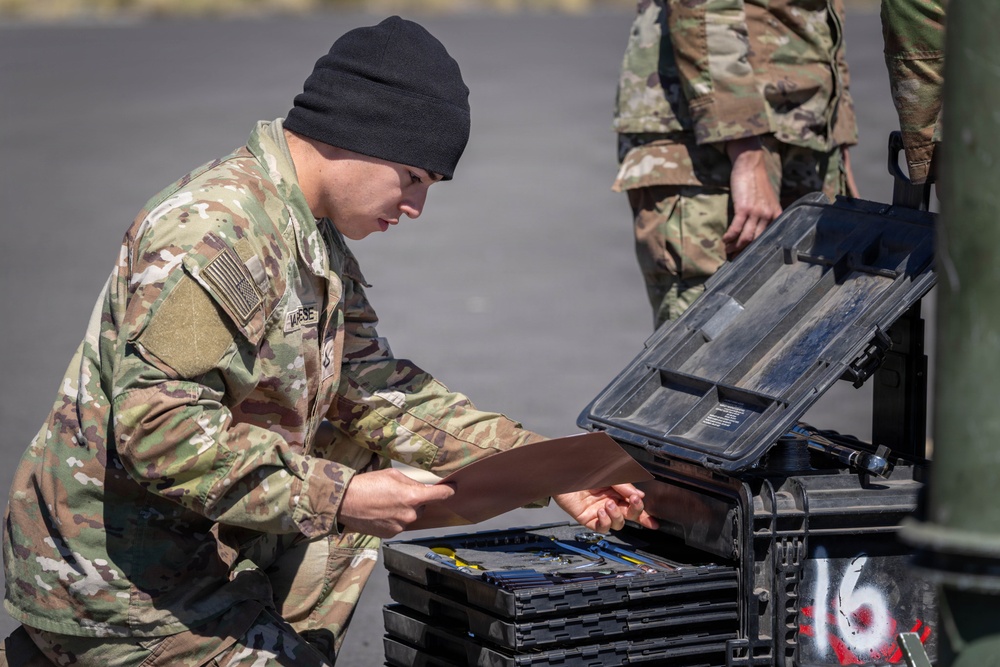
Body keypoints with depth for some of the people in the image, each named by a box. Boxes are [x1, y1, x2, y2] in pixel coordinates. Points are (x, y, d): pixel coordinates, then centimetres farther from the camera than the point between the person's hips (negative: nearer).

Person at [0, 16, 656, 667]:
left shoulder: (319, 243, 9)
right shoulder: (214, 229, -23)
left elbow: (379, 389, 11)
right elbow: (159, 425, -29)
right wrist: (335, 498, -27)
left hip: (194, 551, 10)